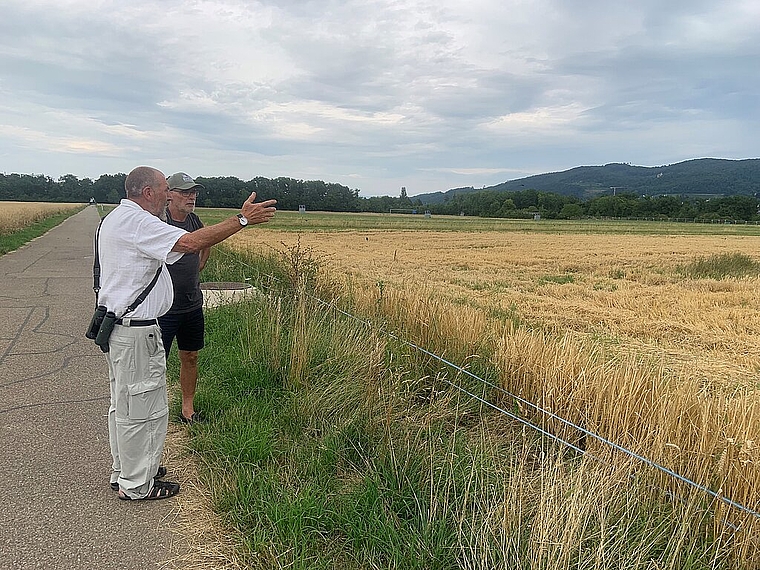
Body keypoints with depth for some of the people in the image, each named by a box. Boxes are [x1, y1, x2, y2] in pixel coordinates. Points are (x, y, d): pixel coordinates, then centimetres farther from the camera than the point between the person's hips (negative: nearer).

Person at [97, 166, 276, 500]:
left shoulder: (116, 218, 16)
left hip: (117, 326, 11)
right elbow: (190, 243, -29)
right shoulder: (136, 221, -19)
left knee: (124, 404, 20)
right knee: (142, 408, 1)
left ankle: (124, 471, 35)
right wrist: (243, 219, -27)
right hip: (136, 331, -11)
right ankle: (136, 485, 15)